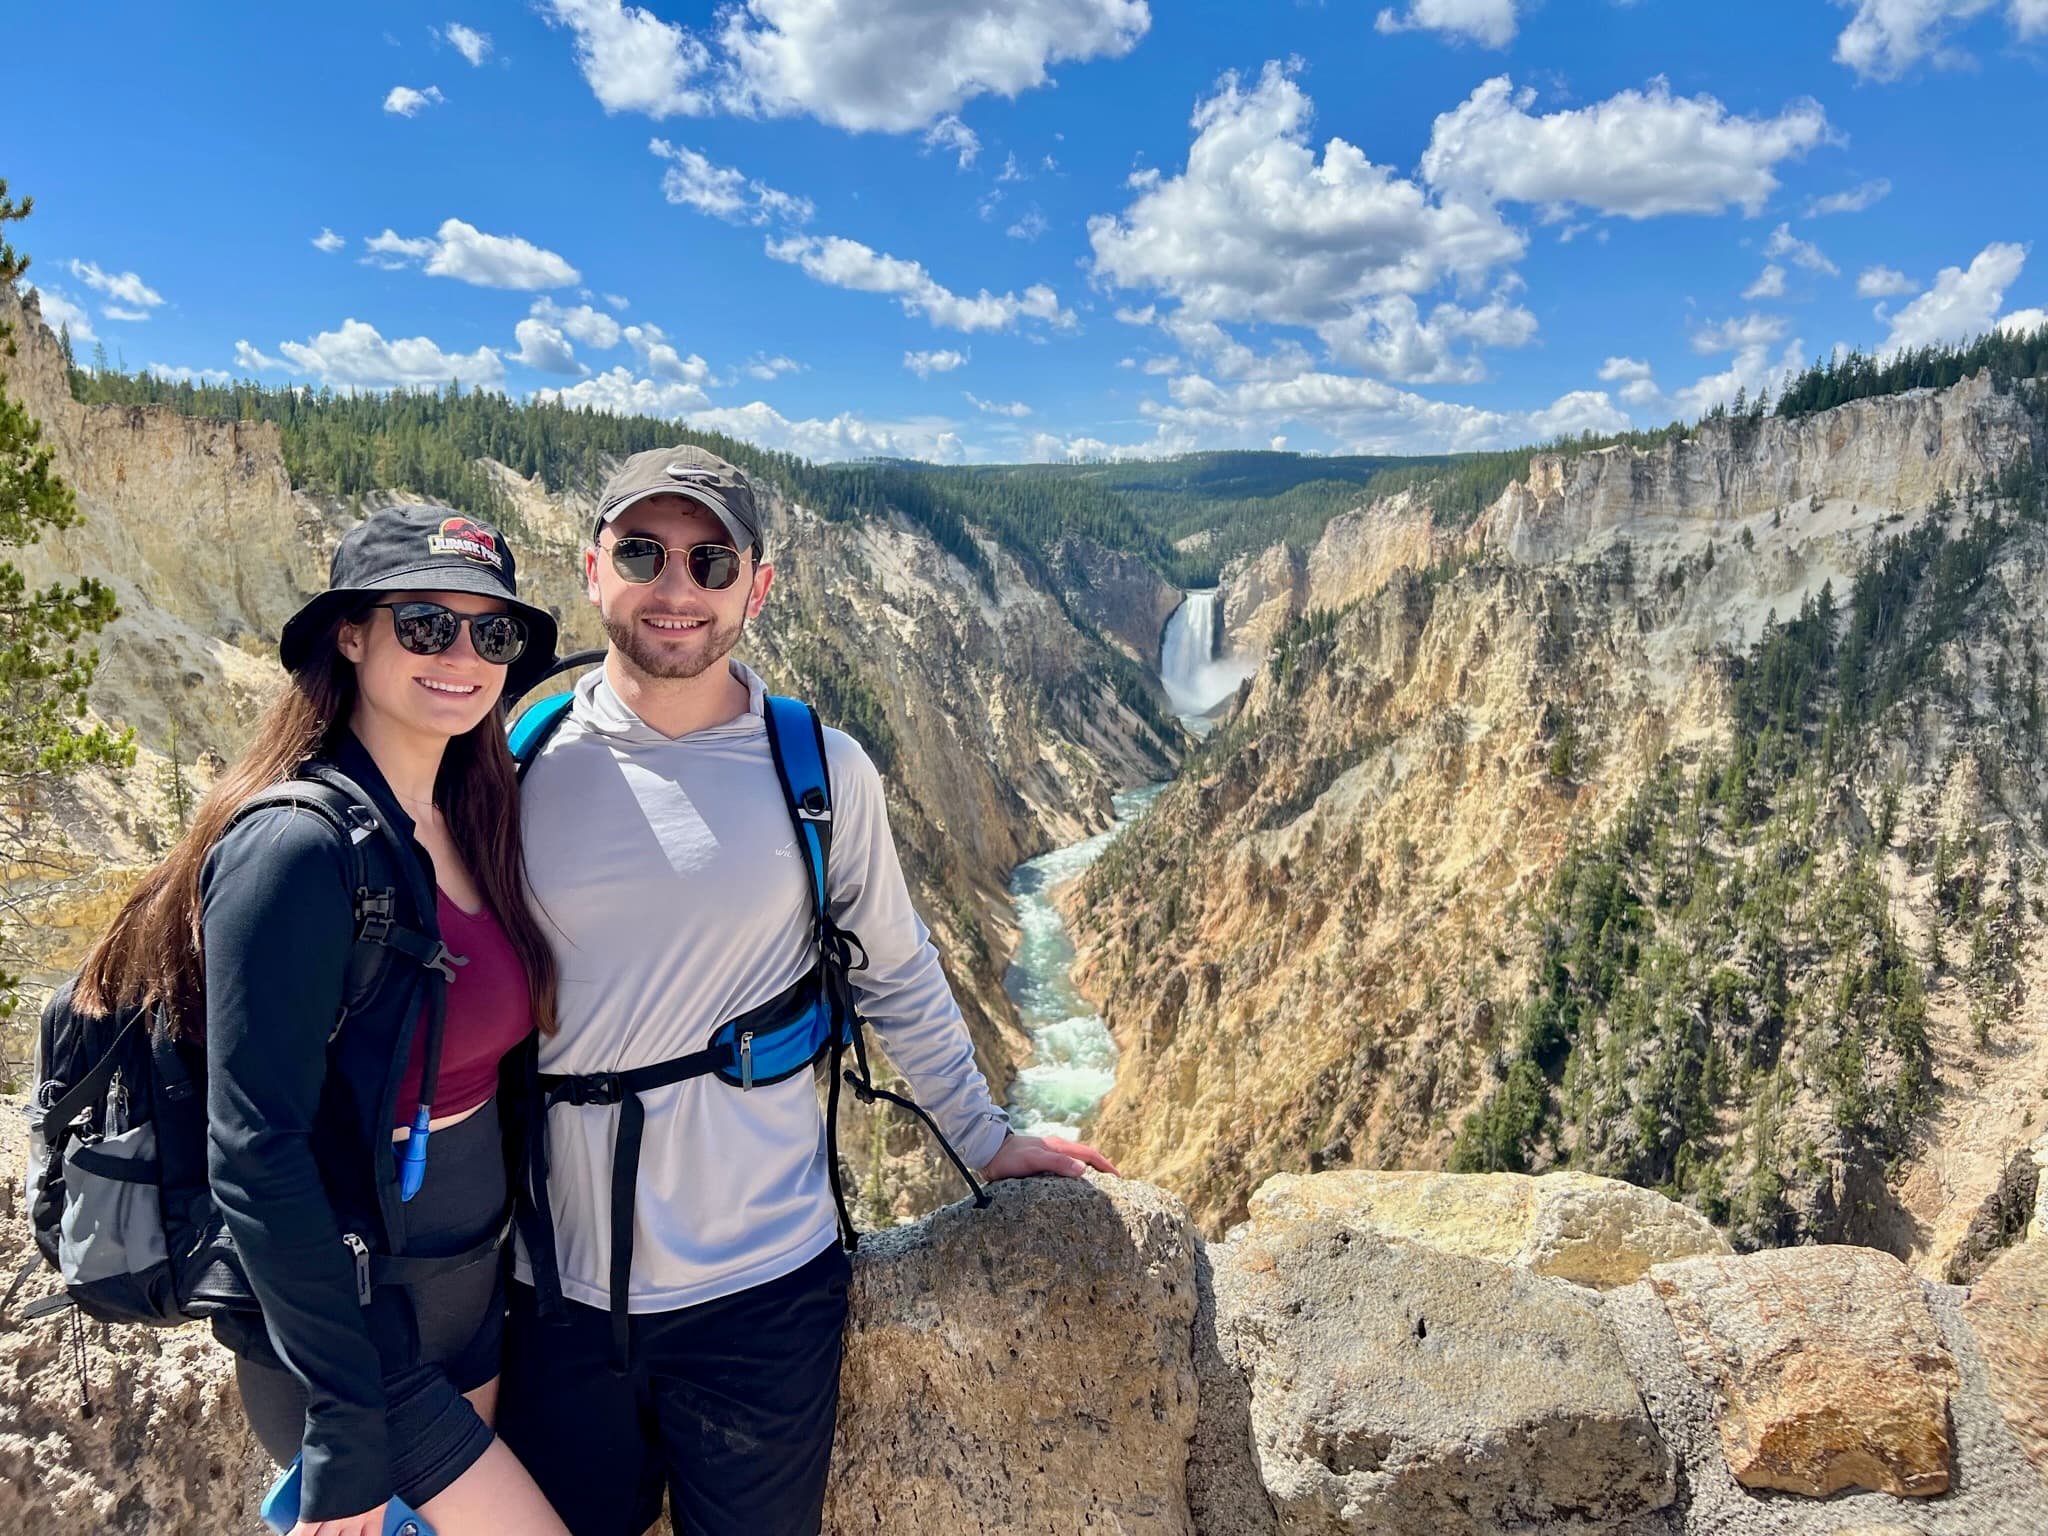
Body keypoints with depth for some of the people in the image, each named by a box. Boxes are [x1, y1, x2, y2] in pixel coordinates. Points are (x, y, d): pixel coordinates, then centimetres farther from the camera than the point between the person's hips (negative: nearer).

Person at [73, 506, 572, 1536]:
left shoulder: (471, 824, 1)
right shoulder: (299, 848, -21)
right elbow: (254, 1153, -22)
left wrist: (504, 1269, 11)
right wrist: (346, 1438, -18)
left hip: (471, 1296, 7)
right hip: (353, 1326, -7)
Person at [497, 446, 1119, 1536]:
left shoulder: (820, 771, -8)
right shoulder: (518, 767, -5)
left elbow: (897, 976, 5)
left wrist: (982, 1139, 12)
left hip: (763, 1283, -1)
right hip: (558, 1291, 2)